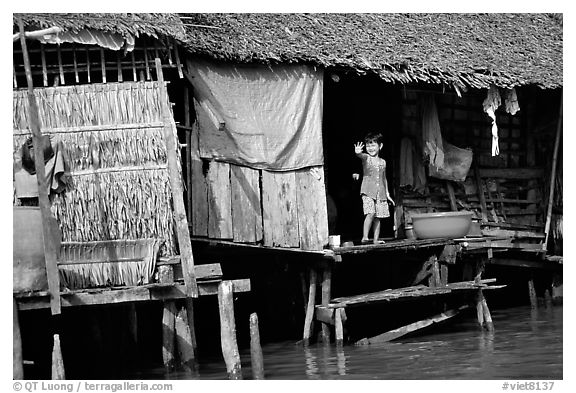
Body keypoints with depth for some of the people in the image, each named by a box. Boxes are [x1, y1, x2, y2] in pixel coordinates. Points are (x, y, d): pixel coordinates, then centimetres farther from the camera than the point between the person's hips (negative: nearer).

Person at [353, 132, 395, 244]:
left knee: (377, 216, 4)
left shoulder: (382, 162, 15)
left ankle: (376, 239, 7)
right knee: (370, 213, -19)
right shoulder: (366, 158, 2)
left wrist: (387, 194, 21)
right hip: (368, 191, -4)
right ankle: (365, 237, -17)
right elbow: (361, 155, -23)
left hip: (381, 193, 4)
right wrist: (358, 152, -47)